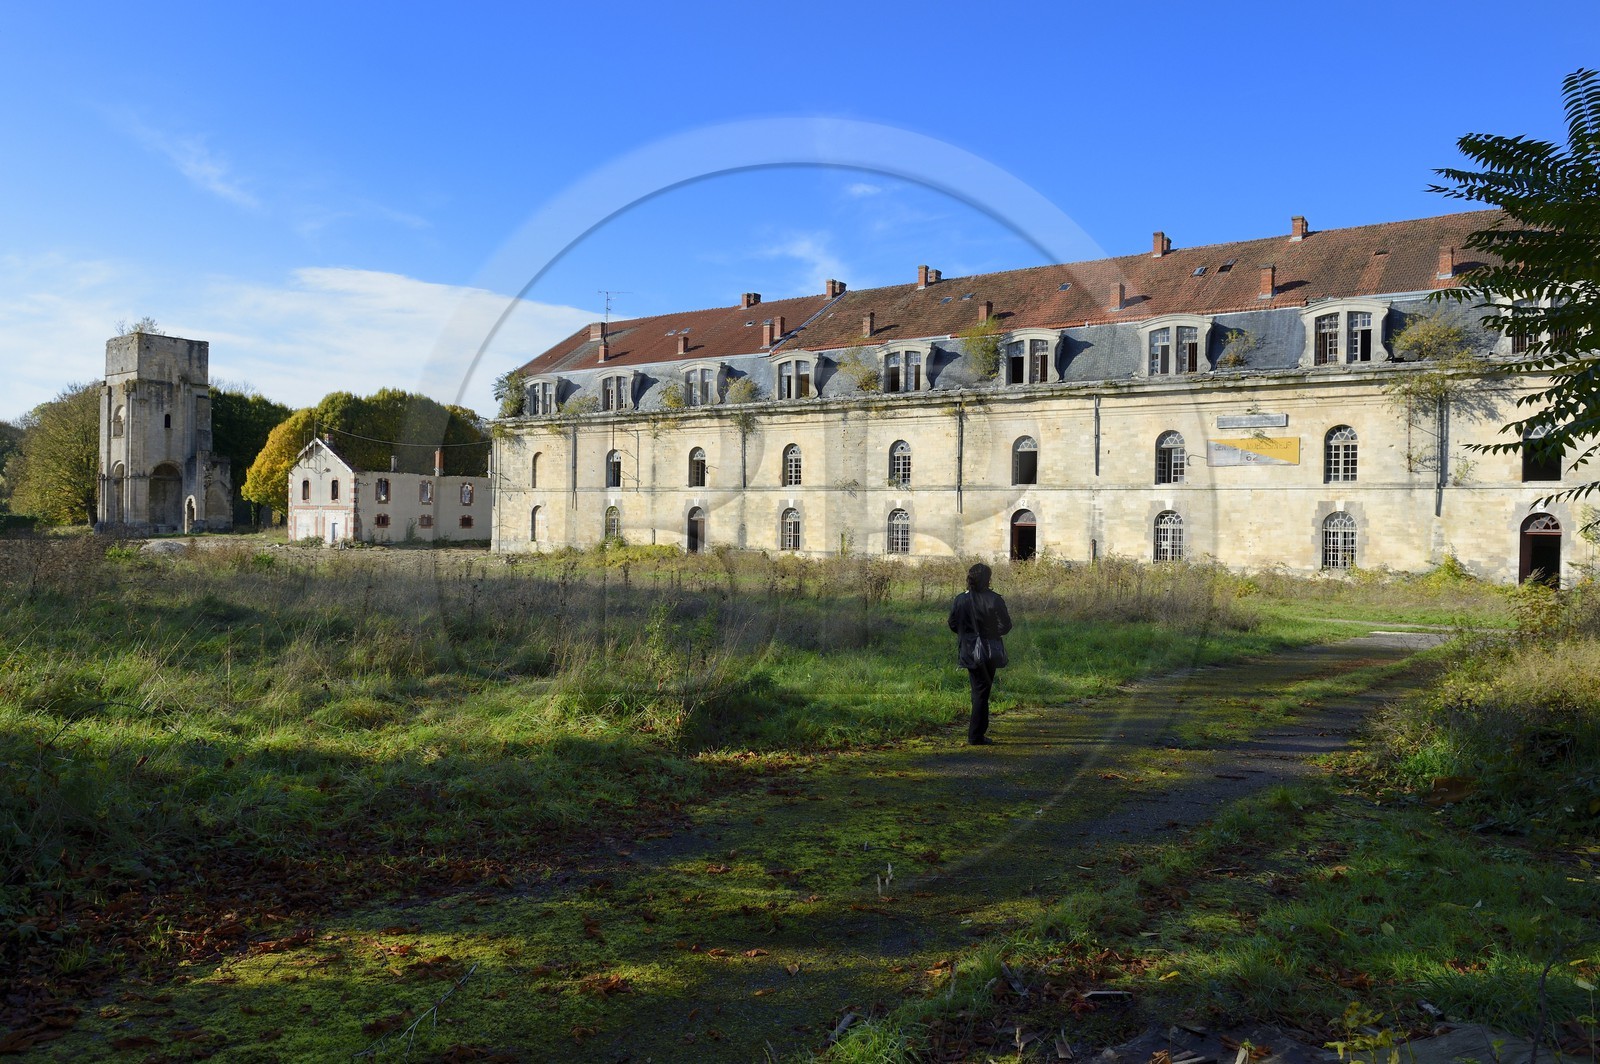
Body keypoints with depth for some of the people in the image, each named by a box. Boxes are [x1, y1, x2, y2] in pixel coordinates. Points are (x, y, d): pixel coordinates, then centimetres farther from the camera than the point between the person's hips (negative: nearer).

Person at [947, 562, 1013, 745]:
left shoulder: (961, 600, -6)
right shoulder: (994, 600, -14)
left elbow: (953, 624, 1)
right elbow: (1005, 625, -10)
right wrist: (992, 631, 9)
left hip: (970, 652, 2)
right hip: (989, 651, -2)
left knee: (979, 689, 19)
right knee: (983, 692, 4)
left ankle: (978, 730, 28)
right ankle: (976, 736, 4)